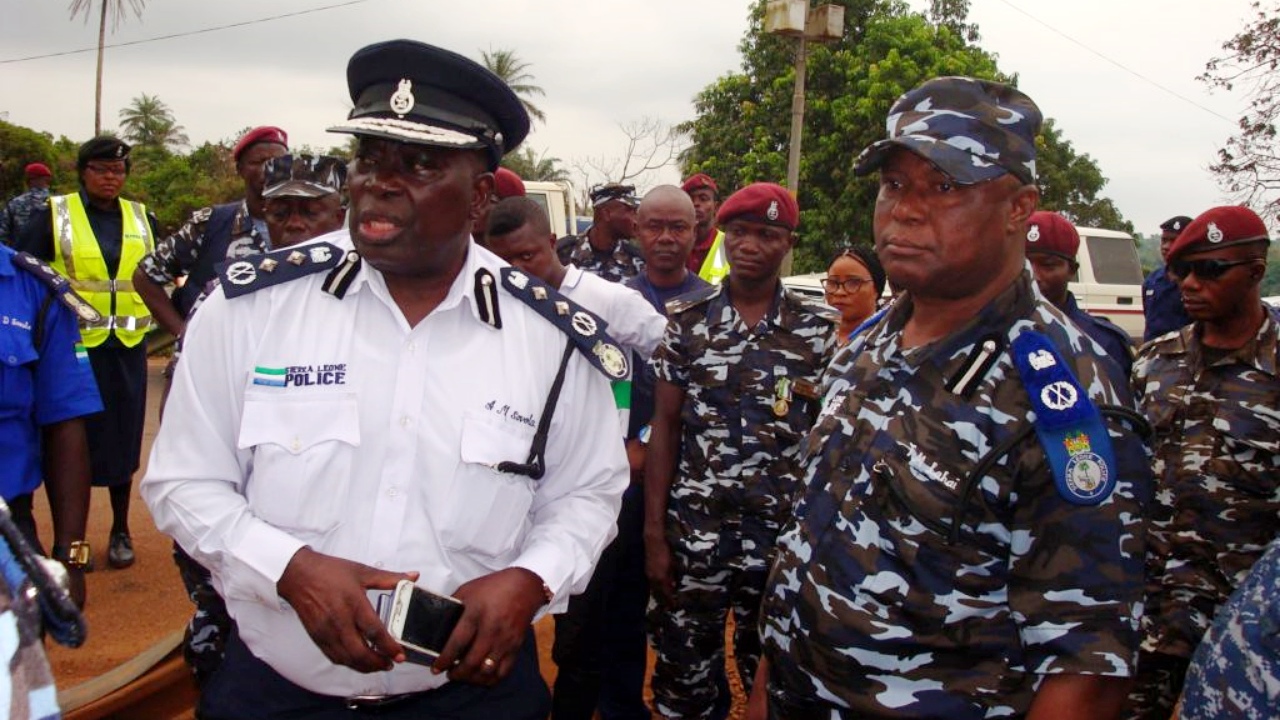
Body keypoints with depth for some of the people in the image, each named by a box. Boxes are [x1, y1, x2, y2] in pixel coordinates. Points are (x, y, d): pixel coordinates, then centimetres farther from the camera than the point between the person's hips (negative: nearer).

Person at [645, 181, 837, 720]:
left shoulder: (821, 329, -1)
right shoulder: (685, 321, 1)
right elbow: (665, 427, 1)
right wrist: (654, 533, -3)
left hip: (785, 533, 0)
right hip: (693, 529, 1)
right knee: (683, 675, 12)